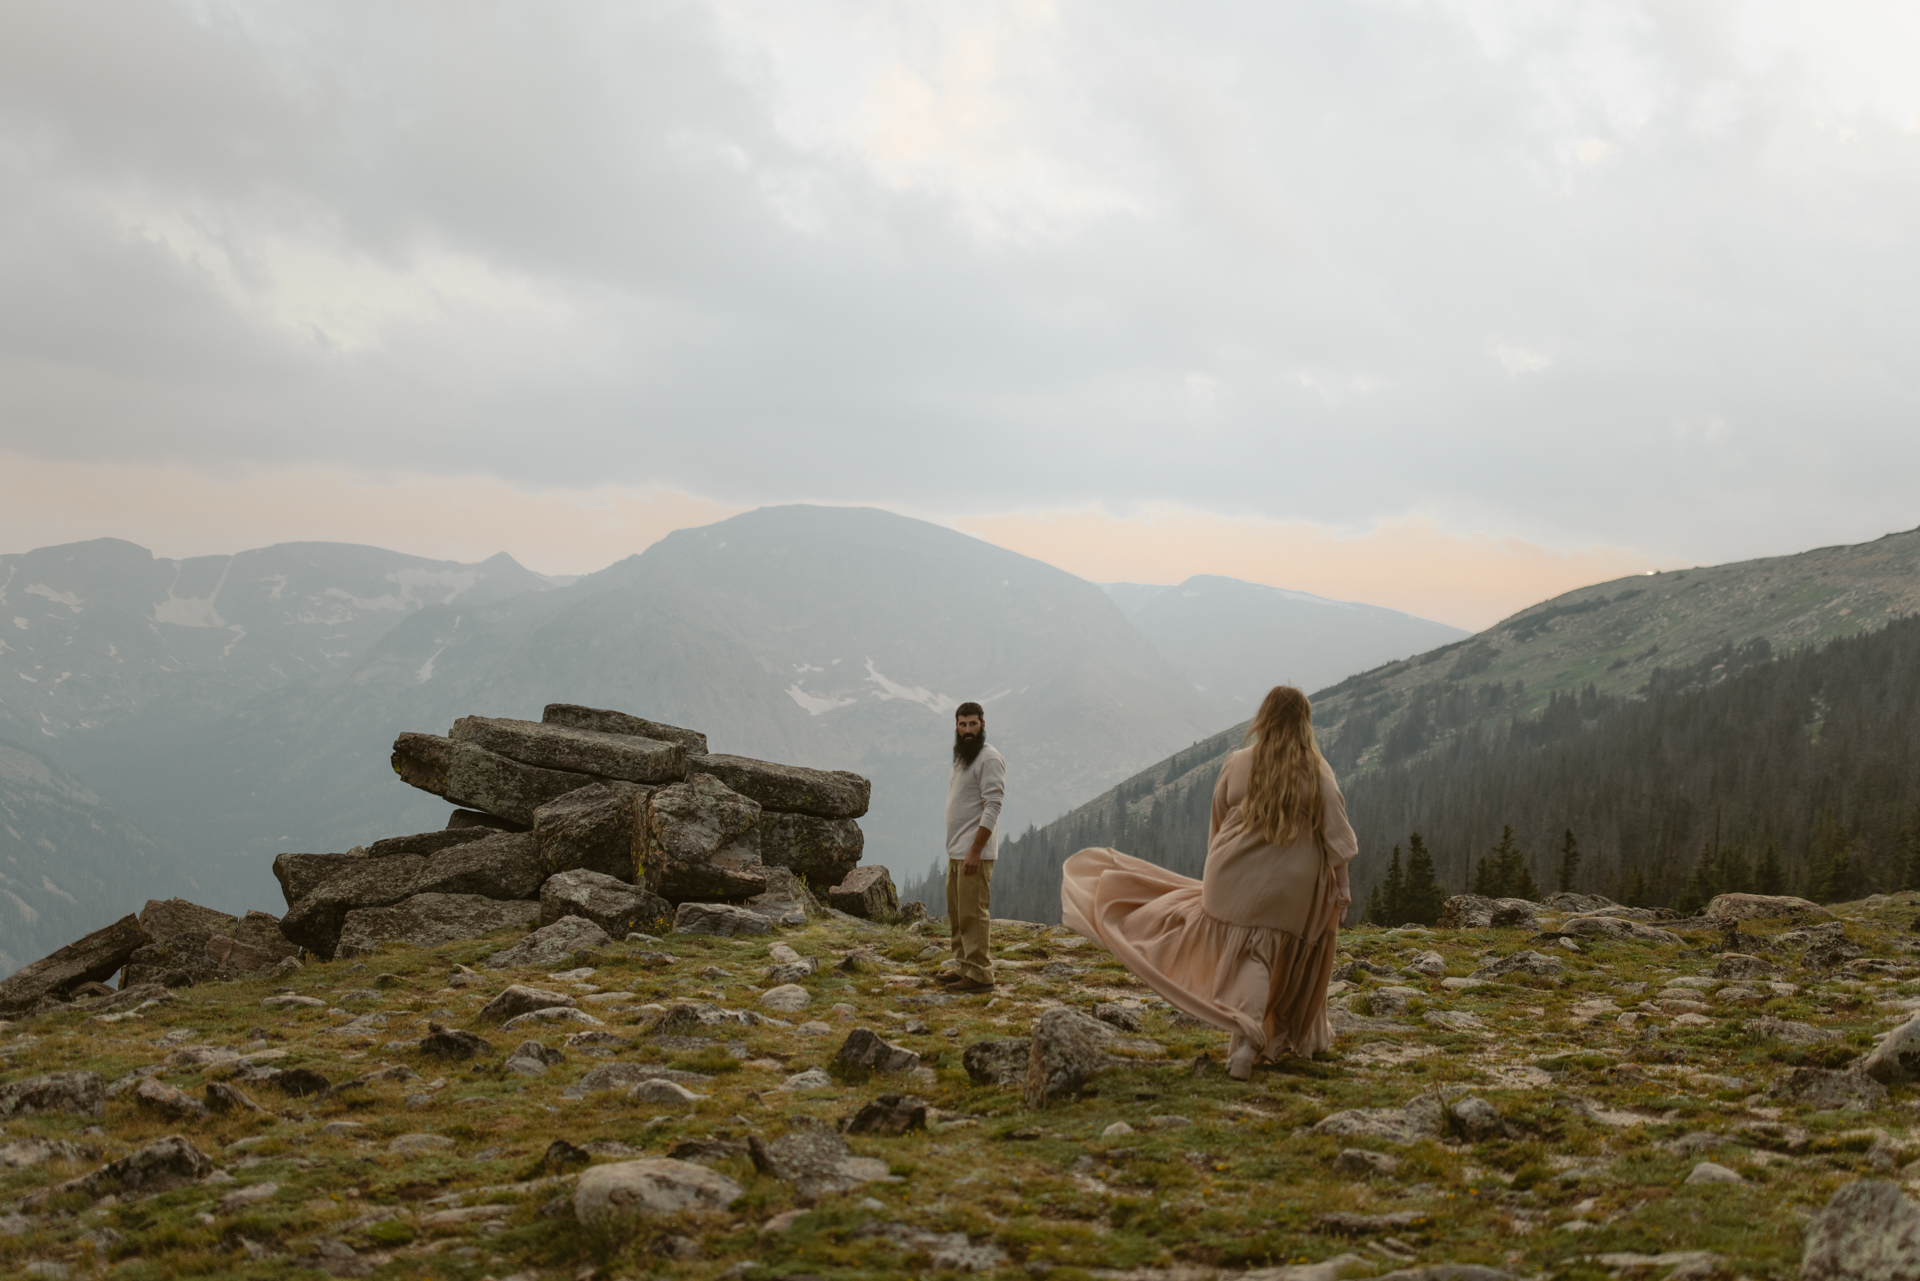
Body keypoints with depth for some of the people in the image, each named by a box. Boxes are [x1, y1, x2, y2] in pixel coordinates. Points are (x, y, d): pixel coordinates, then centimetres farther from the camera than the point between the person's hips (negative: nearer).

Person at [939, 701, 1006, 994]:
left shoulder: (989, 759, -13)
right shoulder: (962, 758, 18)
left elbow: (992, 807, -20)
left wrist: (975, 851, -24)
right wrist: (955, 849, 18)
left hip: (974, 852, -10)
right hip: (956, 852, 10)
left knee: (973, 913, -10)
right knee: (956, 913, 14)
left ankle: (979, 975, -8)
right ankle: (964, 966, 22)